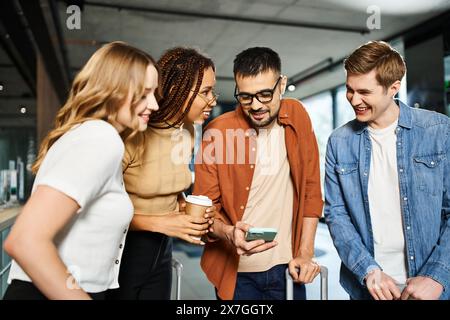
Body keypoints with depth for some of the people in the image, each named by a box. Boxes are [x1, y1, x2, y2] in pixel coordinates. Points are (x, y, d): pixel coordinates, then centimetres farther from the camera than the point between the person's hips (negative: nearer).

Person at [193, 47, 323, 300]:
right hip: (236, 272, -2)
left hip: (287, 267, 2)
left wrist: (305, 253, -4)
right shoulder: (218, 131, -12)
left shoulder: (296, 116, -4)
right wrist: (228, 233, -27)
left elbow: (311, 189, -1)